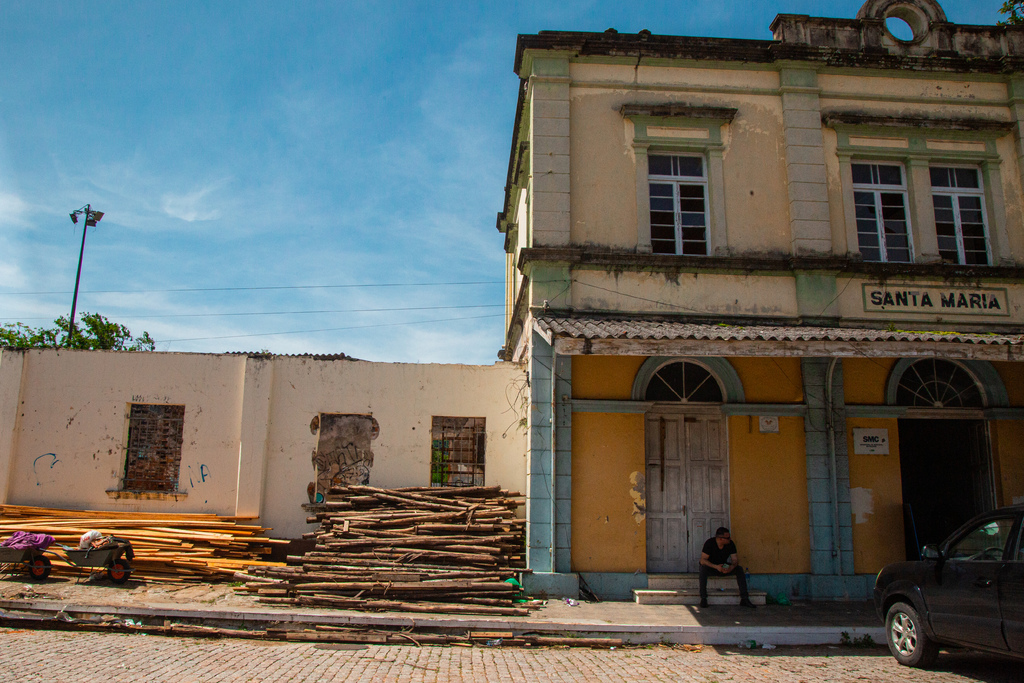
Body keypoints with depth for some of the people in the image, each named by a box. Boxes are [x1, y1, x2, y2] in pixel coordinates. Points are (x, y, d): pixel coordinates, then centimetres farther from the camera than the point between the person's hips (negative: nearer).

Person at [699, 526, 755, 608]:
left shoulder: (730, 544, -10)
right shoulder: (709, 543, -21)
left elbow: (734, 560, -10)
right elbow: (703, 560, -24)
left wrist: (731, 567, -35)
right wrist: (716, 566, -39)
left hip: (725, 568, 3)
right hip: (711, 568, -3)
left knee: (739, 569, -22)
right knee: (703, 569, -36)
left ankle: (744, 598, -21)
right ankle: (703, 598, -30)